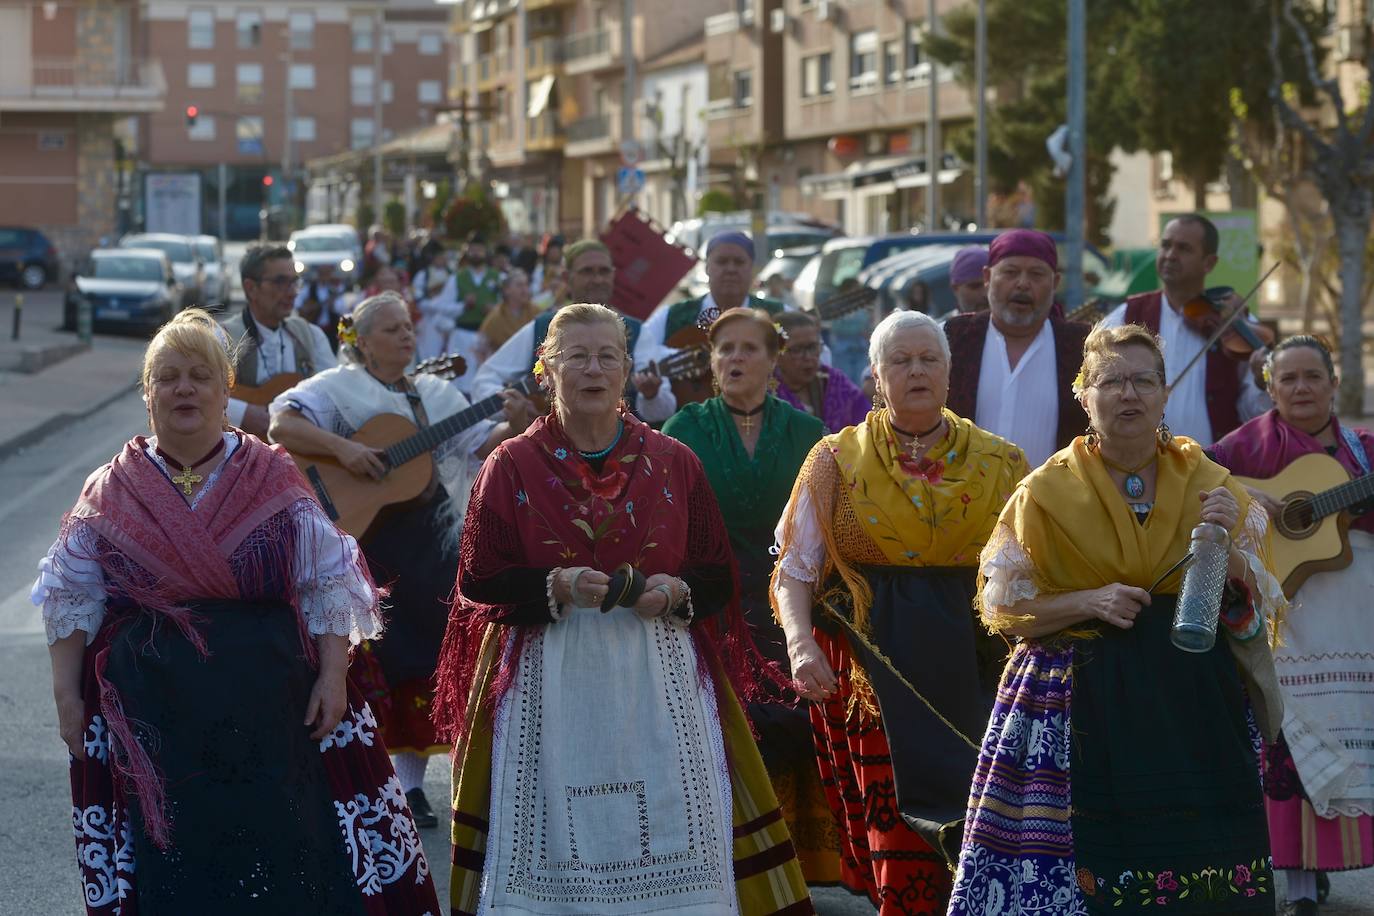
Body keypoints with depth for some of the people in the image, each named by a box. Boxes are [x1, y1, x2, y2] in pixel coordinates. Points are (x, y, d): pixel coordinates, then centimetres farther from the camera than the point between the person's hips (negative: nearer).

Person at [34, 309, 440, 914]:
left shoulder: (274, 481, 3)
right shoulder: (110, 494, 5)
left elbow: (328, 585, 2)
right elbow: (71, 599, 8)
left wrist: (332, 677, -5)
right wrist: (67, 695, 3)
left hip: (270, 717, 0)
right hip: (151, 722, 1)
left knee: (280, 865, 1)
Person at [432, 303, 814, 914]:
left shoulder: (673, 463, 9)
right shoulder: (512, 467, 4)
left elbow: (719, 575, 11)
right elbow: (479, 581, 0)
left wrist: (676, 592, -10)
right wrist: (557, 585, -15)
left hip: (660, 675, 1)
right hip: (550, 676, -1)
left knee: (669, 830, -4)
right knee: (556, 836, -3)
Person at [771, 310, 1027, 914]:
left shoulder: (998, 465, 10)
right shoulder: (837, 461, 7)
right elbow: (795, 571, 3)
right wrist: (800, 642, -16)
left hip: (971, 676, 1)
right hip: (873, 674, -1)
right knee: (899, 836, -9)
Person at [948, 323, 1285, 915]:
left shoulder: (1208, 485, 7)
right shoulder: (1049, 493, 1)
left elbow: (1257, 606, 7)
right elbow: (1003, 606, 2)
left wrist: (1225, 544, -12)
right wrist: (1090, 602, -13)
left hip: (1194, 708, 2)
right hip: (1080, 710, -2)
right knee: (1087, 863, -9)